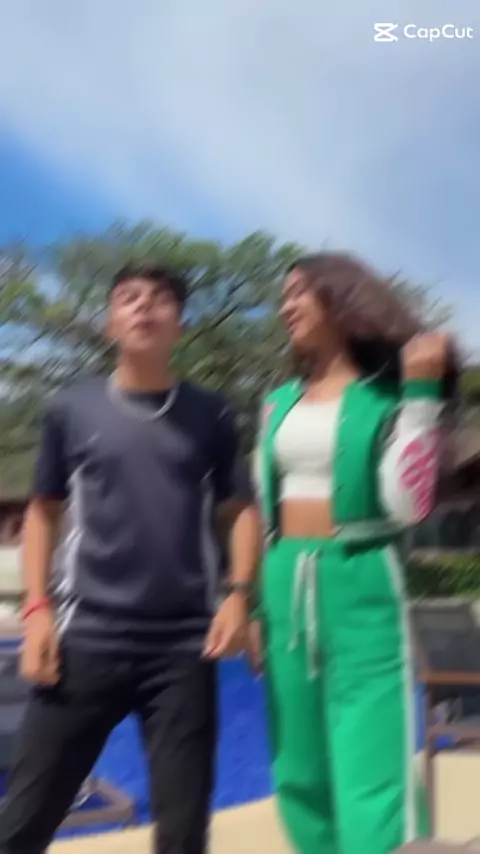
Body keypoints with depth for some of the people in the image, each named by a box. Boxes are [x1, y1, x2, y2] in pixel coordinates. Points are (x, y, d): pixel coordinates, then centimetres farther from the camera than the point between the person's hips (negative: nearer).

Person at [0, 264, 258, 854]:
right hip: (87, 639, 0)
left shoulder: (209, 415, 6)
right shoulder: (71, 409, 5)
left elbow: (238, 509, 11)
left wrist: (238, 594, -4)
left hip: (184, 645, 1)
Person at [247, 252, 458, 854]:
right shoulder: (280, 402, 14)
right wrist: (257, 604, 15)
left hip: (361, 587, -6)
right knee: (302, 780, 11)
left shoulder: (388, 390, -1)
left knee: (374, 785, -9)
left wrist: (422, 392, -13)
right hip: (287, 588, 6)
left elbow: (406, 506, -14)